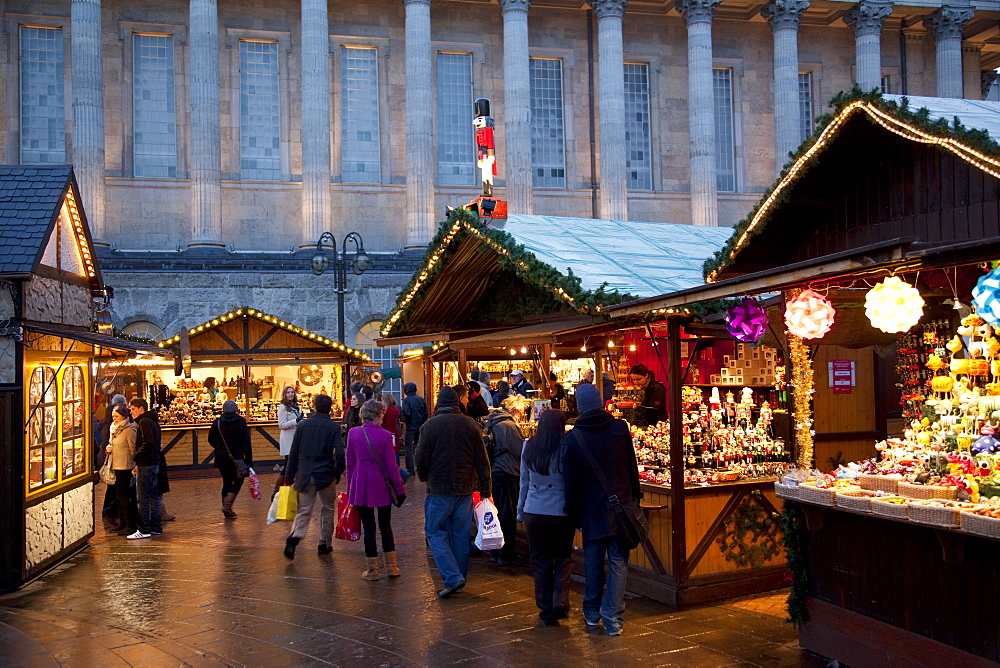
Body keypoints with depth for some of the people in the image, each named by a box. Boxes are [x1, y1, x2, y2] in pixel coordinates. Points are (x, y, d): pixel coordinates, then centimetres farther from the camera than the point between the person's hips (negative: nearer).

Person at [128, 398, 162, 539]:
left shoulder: (144, 422, -12)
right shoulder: (153, 421, 17)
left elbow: (148, 443, -24)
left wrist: (135, 455, -12)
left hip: (146, 465, -10)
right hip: (154, 463, 10)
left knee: (142, 498, -6)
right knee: (153, 496, 12)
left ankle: (144, 530, -3)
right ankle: (155, 527, 17)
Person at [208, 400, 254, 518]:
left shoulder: (217, 423, 4)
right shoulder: (240, 422, -6)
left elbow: (211, 440, 12)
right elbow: (246, 442, -9)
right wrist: (249, 460, -7)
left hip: (221, 459, 4)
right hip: (236, 458, -4)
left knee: (227, 482, 13)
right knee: (238, 481, 5)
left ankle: (226, 508, 14)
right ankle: (227, 505, -10)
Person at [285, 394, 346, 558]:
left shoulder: (303, 425, 3)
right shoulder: (334, 427, -5)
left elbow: (294, 452, 4)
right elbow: (339, 453, -12)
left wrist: (290, 475, 9)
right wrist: (338, 472, 3)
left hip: (305, 475, 2)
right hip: (326, 474, -2)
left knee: (304, 510, 5)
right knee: (328, 509, 15)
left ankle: (294, 537, -20)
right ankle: (325, 544, 19)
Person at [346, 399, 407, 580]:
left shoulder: (353, 433, -3)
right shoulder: (385, 435, -10)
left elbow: (350, 463, 4)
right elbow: (391, 465, -7)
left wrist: (349, 487, 13)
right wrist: (399, 488, 1)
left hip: (360, 486, 1)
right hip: (382, 486, -1)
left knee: (368, 527, 7)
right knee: (385, 525, 14)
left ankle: (373, 570, 11)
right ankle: (391, 566, 17)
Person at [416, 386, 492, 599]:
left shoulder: (430, 425, -9)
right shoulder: (471, 424, 2)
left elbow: (421, 459, -7)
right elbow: (482, 460, 4)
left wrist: (424, 478, 14)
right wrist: (485, 489, 10)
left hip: (439, 489, -4)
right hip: (466, 489, 4)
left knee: (435, 533, 5)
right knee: (461, 534, 13)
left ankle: (452, 578, -7)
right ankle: (460, 577, 21)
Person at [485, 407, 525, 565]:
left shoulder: (491, 426, 13)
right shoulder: (508, 426, -15)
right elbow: (521, 451, -14)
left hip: (493, 473, 9)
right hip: (507, 475, -9)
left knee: (497, 513, 15)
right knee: (507, 515, 0)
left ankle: (496, 552, 23)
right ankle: (507, 555, 6)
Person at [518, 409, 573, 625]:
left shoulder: (528, 446, 1)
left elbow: (524, 481, 8)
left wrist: (520, 511, 17)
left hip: (534, 512, 2)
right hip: (561, 511, -2)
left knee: (540, 561, 11)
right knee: (564, 558, 16)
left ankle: (546, 610, 16)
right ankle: (560, 601, 2)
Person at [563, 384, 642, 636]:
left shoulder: (572, 438, -6)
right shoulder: (620, 428, -5)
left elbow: (571, 481, -2)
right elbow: (632, 467, 0)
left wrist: (574, 515, 7)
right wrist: (635, 497, 11)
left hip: (591, 509, 1)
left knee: (592, 562, 14)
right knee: (618, 562, 3)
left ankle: (592, 613, 26)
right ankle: (613, 618, 2)